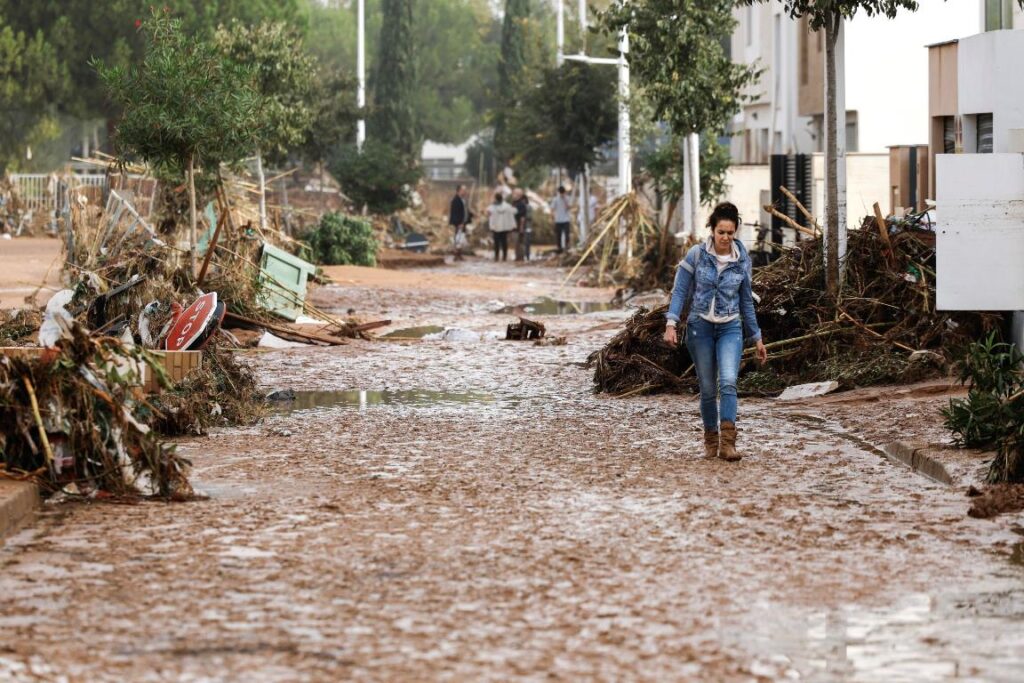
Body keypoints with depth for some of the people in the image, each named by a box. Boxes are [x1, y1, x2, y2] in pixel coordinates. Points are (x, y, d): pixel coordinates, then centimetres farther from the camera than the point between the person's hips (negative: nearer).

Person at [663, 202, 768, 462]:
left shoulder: (742, 260, 2)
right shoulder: (696, 255, -5)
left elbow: (746, 301, 11)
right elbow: (680, 291, -3)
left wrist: (756, 338, 14)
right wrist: (671, 323, -15)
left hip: (730, 329, 1)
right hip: (700, 328, -1)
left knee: (728, 382, -19)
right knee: (708, 388, 5)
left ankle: (727, 442, -24)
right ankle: (711, 438, 25)